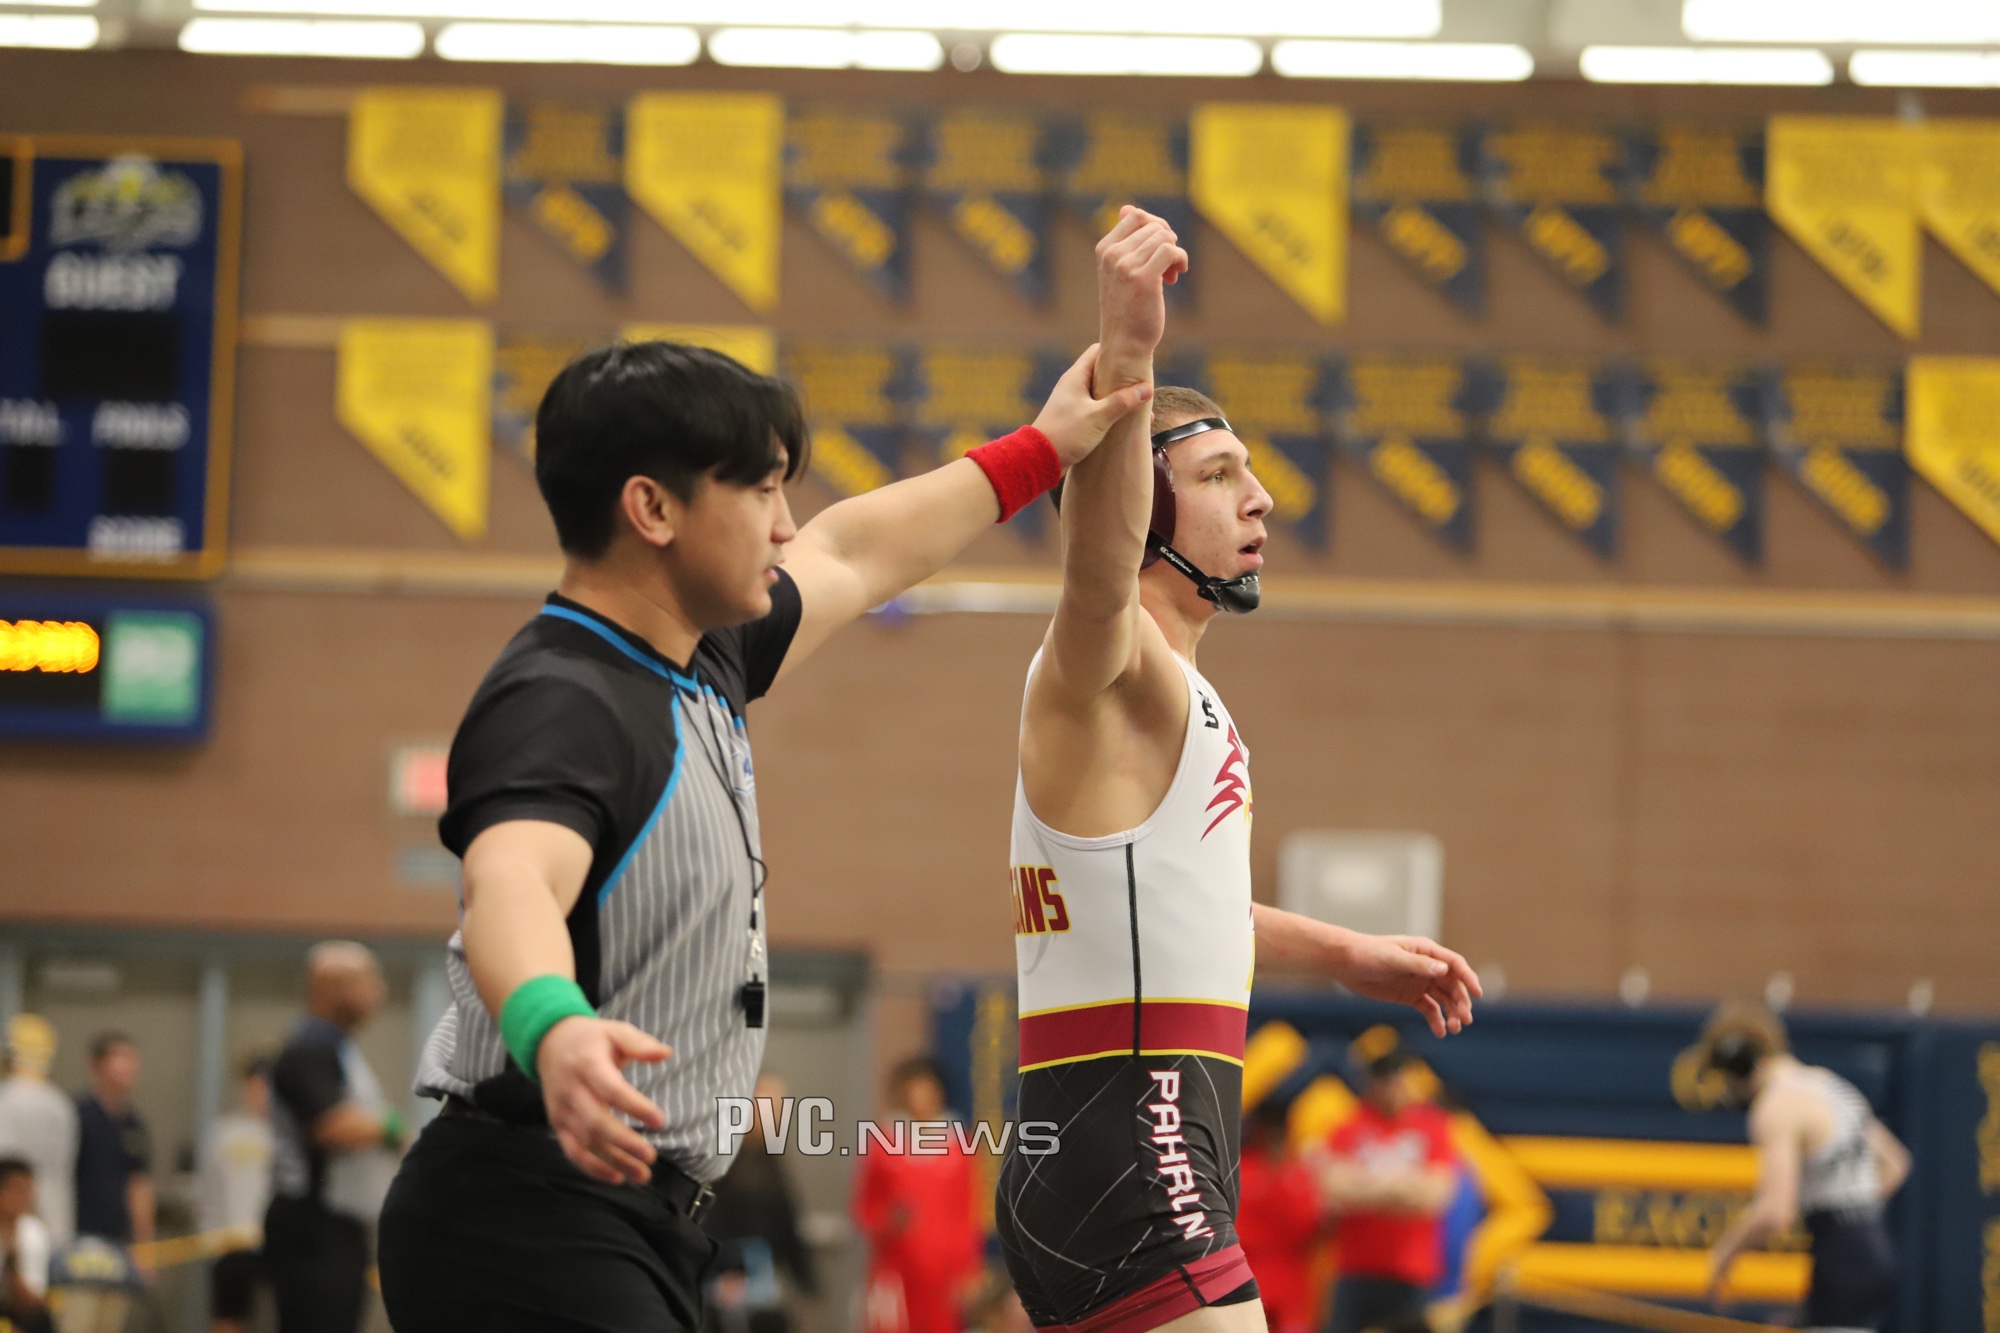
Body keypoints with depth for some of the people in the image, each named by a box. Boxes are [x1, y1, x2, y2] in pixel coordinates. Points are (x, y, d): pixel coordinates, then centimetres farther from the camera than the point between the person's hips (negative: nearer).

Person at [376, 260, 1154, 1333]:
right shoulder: (561, 705, -19)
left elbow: (850, 556, 32)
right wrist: (551, 1028, -61)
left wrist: (1041, 449, 41)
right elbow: (508, 881, -39)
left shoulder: (696, 660, 13)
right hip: (535, 1222, -10)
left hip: (637, 1226, 10)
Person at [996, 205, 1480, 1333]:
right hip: (1126, 1164, -10)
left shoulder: (1176, 688, 21)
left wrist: (1343, 953, 42)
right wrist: (1124, 358, -50)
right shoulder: (1104, 660, -10)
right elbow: (1098, 558, -34)